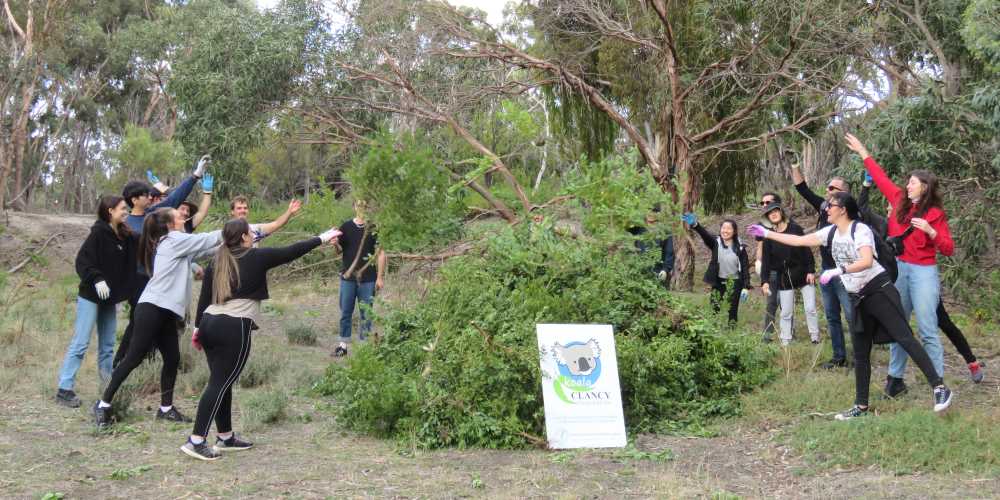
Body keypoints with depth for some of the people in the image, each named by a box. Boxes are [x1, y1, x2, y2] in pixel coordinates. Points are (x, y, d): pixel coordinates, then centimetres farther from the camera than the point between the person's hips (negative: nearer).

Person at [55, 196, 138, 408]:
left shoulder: (125, 237, 7)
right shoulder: (99, 233, -13)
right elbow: (82, 261, -18)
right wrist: (97, 279, -29)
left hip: (110, 298, 7)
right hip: (91, 296, -7)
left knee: (107, 346, 10)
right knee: (80, 343, -7)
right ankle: (64, 389, -4)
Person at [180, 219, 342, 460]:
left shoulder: (216, 262, 13)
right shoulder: (256, 258, -2)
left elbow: (204, 296, 13)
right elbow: (291, 252, 3)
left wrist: (198, 328, 19)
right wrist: (321, 239, 14)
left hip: (209, 323, 7)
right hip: (235, 328, -7)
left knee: (222, 381, 15)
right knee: (219, 384, -6)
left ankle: (225, 437, 23)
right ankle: (196, 441, -10)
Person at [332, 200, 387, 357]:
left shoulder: (374, 228, -4)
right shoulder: (346, 226, 3)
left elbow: (380, 253, -2)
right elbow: (341, 250, 9)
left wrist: (380, 277, -6)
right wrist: (336, 244, -15)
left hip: (368, 279, -2)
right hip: (348, 277, 2)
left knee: (366, 313, 5)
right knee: (345, 312, 8)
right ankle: (343, 344, 17)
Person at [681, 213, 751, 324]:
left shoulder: (740, 248, -6)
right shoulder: (716, 242, -5)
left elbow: (745, 268, -4)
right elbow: (705, 234, -26)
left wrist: (746, 287, -11)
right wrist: (695, 225, -47)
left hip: (734, 283, -1)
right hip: (718, 281, 1)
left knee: (732, 311, 5)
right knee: (714, 309, -2)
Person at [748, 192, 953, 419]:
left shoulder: (860, 229, -14)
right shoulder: (830, 232, 8)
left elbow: (867, 261, -28)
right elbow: (799, 240, 12)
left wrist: (837, 271, -34)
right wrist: (766, 233, 10)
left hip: (879, 290, -8)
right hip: (858, 298, 8)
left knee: (904, 338, -13)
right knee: (860, 353, 9)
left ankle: (939, 387, -10)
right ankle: (861, 405, 16)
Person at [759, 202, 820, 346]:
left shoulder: (795, 228, -3)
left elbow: (807, 250, -3)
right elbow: (765, 260, -2)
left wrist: (811, 270, -8)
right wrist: (764, 281, -9)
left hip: (803, 274, -1)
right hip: (784, 278, 1)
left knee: (811, 308, 1)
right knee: (786, 312, 3)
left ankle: (815, 338, 14)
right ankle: (785, 342, 10)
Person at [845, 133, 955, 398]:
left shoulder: (935, 214, -6)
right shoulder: (900, 201, 7)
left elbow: (948, 249, -7)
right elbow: (881, 178, 17)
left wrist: (930, 231, -23)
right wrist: (863, 152, 21)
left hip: (923, 272, -5)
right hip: (898, 269, 5)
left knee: (927, 330, -7)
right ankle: (895, 378, 16)